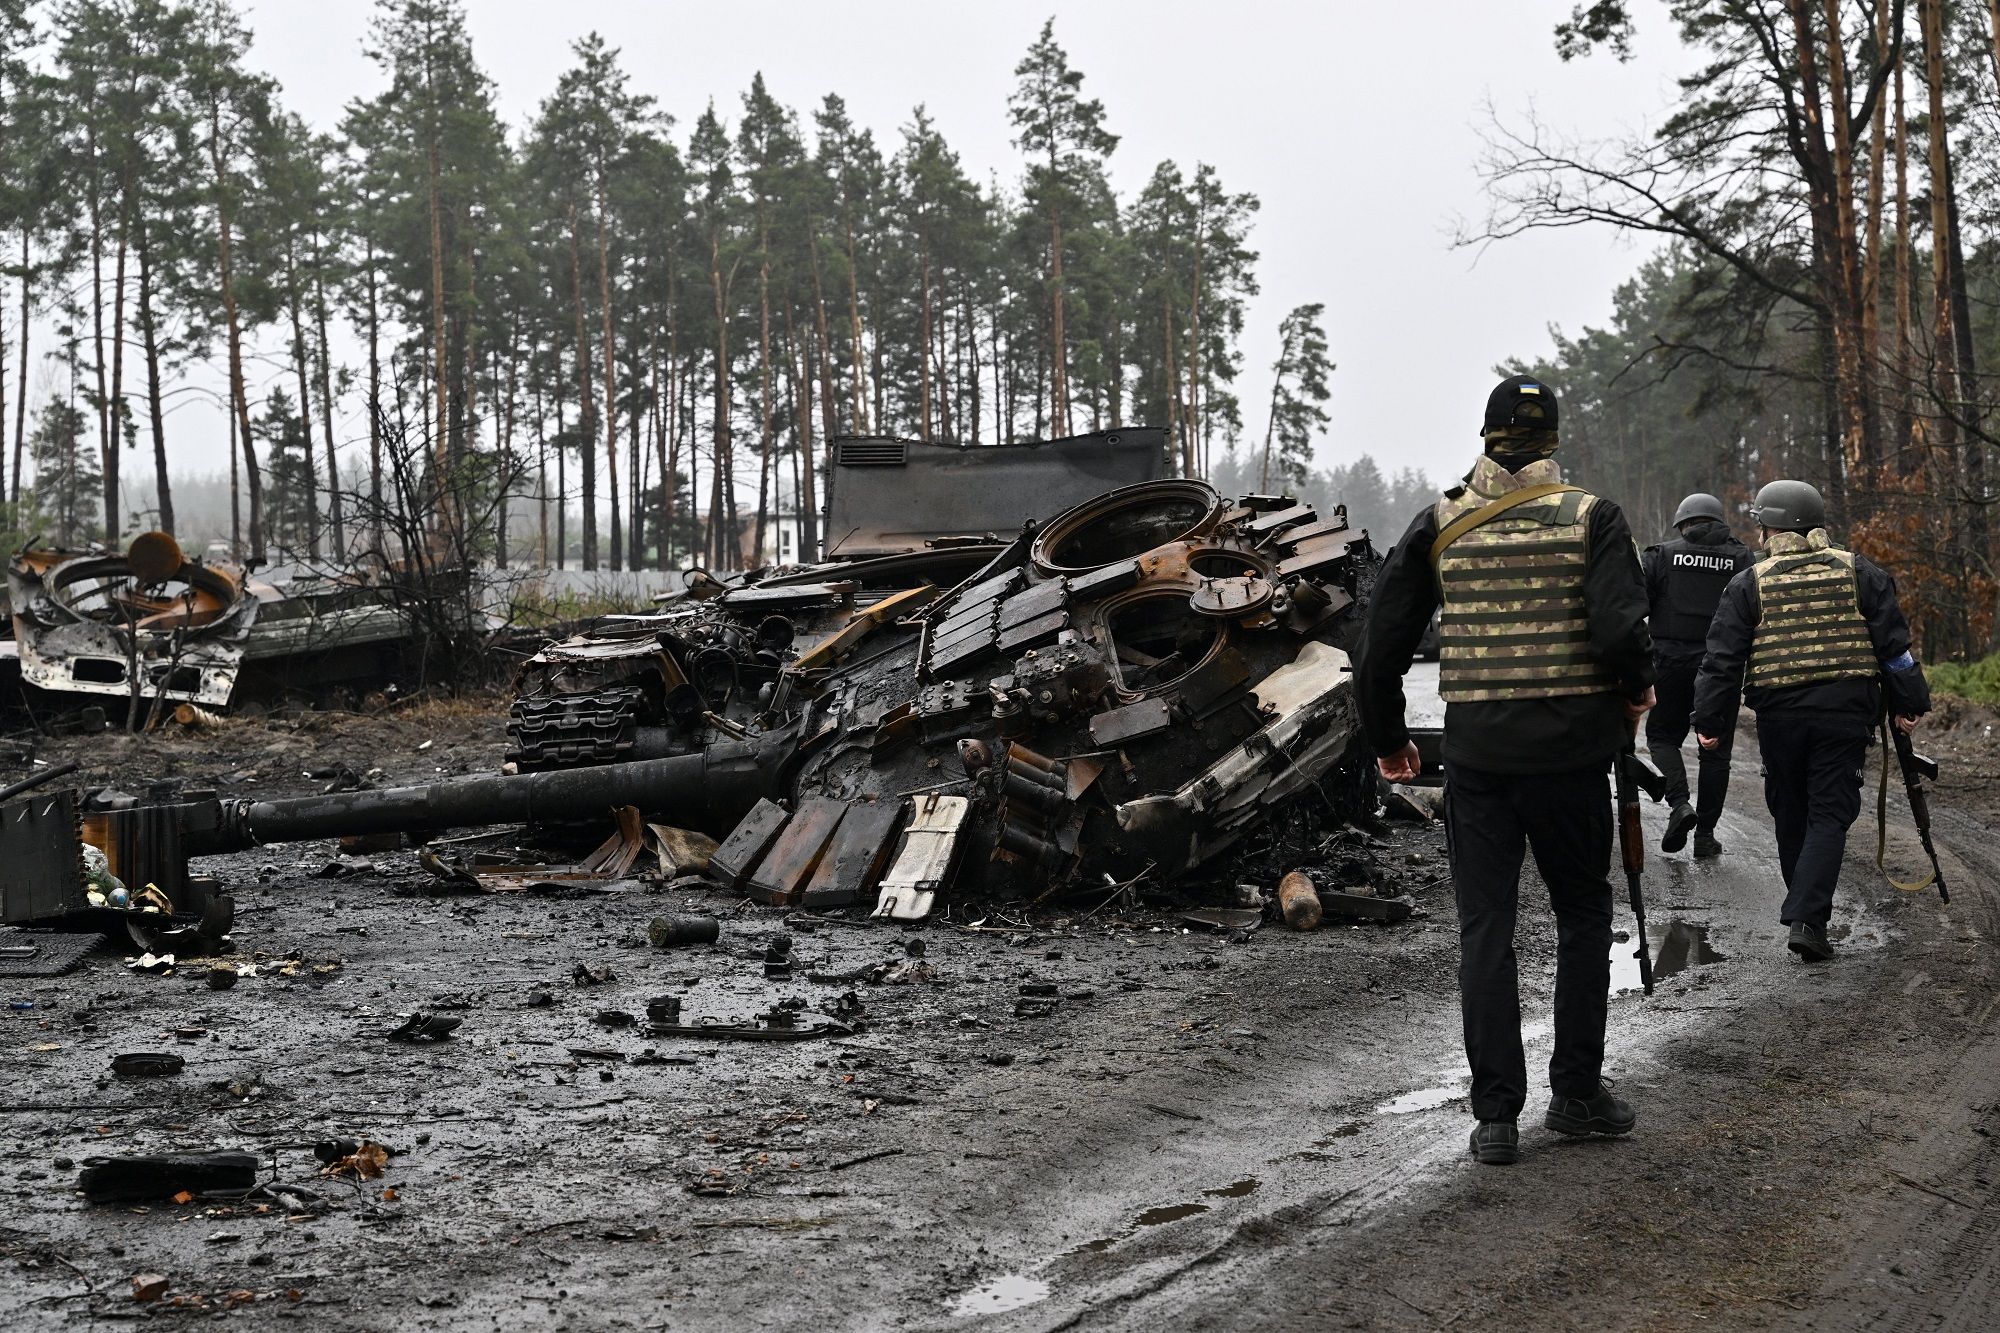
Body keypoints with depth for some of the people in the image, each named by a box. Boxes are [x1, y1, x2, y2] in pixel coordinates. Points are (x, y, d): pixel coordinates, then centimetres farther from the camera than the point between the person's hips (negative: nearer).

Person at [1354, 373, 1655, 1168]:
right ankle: (1577, 1094, 20)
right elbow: (1619, 628, -17)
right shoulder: (1589, 518, -3)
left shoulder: (1438, 525, 3)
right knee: (1582, 915, 16)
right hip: (1570, 751, -1)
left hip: (1475, 757, 1)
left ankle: (1496, 1115, 4)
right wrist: (1637, 689, 4)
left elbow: (1380, 646, 2)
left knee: (1484, 929, 6)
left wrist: (1386, 738, 16)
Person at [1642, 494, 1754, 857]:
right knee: (1715, 751, 10)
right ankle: (1705, 833, 10)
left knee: (1662, 736, 16)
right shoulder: (1743, 560, 5)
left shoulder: (1661, 556, 3)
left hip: (1671, 663, -1)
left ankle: (1680, 803, -7)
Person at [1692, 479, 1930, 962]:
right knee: (1829, 814, 0)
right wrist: (1909, 704, 9)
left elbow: (1723, 659, -1)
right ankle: (1806, 918, -13)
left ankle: (1805, 908, 27)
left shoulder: (1749, 584, 0)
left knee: (1790, 814, 15)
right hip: (1845, 713, 0)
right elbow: (1894, 643, 3)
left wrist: (1709, 722, 4)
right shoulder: (1859, 573, 4)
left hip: (1778, 716, 0)